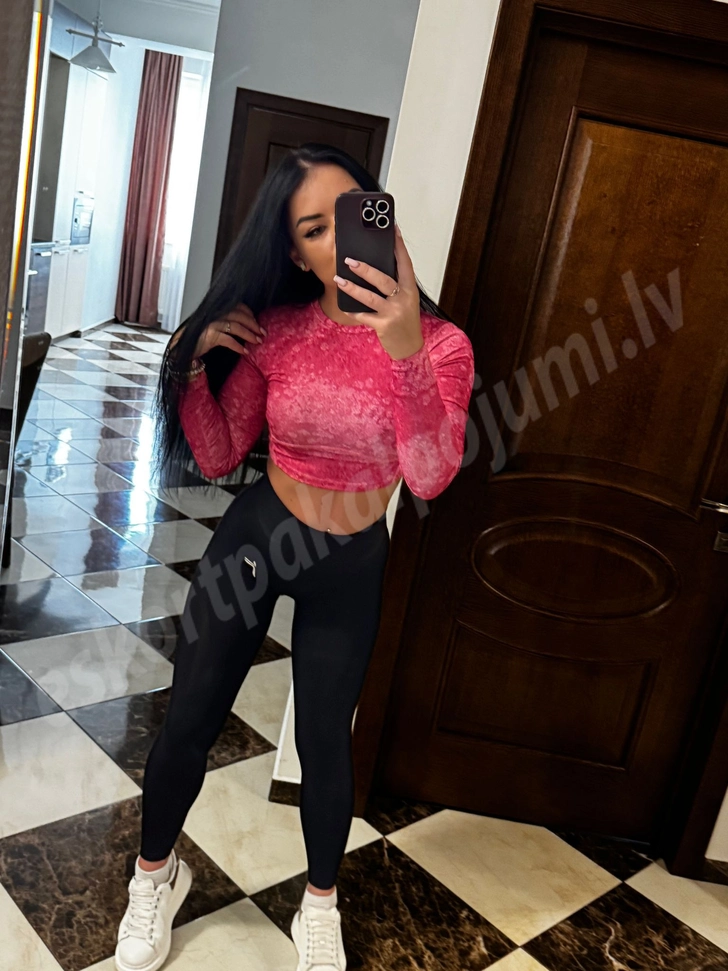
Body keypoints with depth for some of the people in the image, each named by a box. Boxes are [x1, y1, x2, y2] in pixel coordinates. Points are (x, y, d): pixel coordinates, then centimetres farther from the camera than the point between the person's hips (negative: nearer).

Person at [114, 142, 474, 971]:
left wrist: (406, 351, -44)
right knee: (188, 723, 11)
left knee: (324, 743, 12)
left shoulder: (440, 344, -15)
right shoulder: (273, 329, -10)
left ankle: (321, 903, 43)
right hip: (253, 537, 1)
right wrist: (195, 361, -18)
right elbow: (217, 457, -3)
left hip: (352, 564, -1)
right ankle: (156, 872, 43)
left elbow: (430, 478, -31)